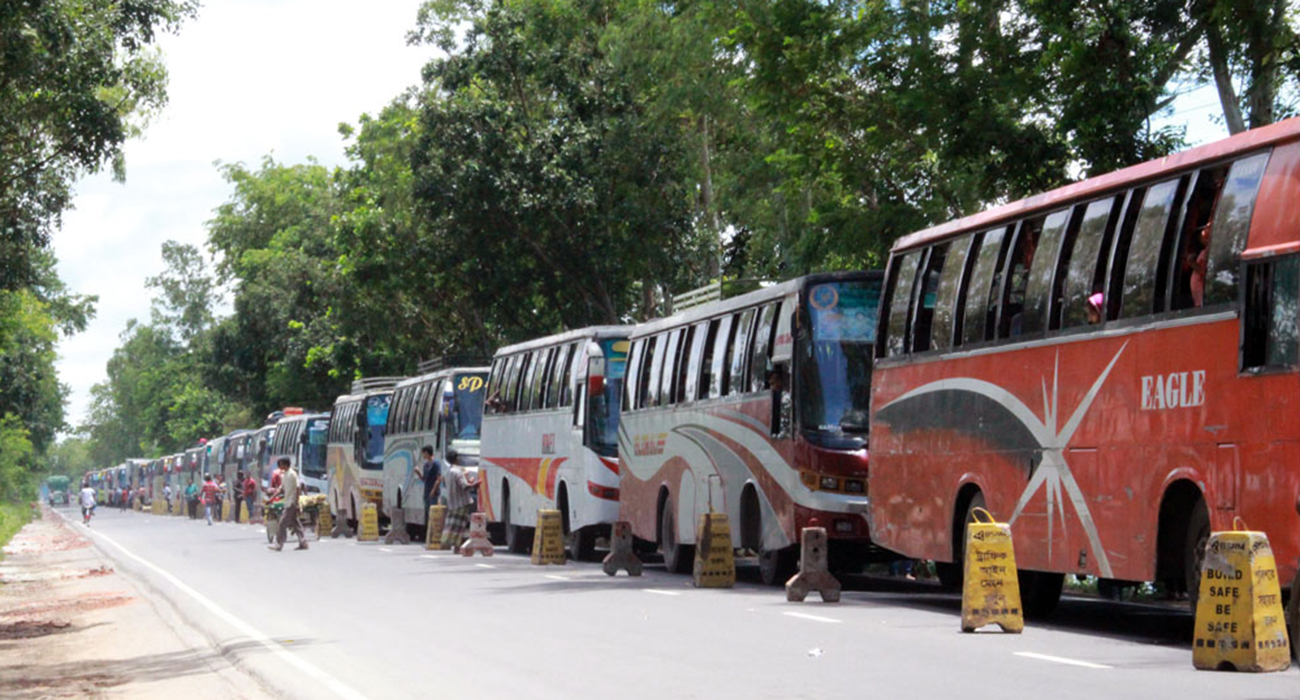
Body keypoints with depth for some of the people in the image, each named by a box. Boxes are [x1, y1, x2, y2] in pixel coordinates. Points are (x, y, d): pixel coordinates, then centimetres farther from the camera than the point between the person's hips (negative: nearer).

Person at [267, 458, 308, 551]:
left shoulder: (292, 474, -13)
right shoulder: (284, 475, 15)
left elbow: (297, 489, -16)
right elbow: (281, 488, 20)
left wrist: (296, 504, -18)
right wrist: (271, 498, 13)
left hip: (291, 503, -9)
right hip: (287, 503, 9)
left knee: (283, 523, -8)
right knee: (295, 523, 10)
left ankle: (278, 545, -5)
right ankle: (303, 542, 11)